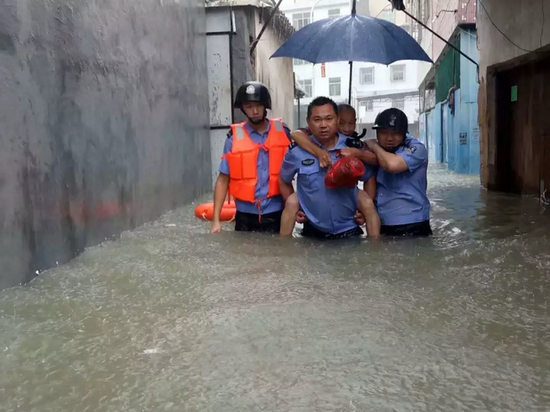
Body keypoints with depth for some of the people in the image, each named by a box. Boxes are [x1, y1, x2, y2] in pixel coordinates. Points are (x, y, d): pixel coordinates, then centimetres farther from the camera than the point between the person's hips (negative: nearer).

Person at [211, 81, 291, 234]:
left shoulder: (282, 132, 0)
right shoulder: (234, 138, -3)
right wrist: (216, 220, -6)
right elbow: (223, 179, -1)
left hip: (277, 214, 1)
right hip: (246, 216, 0)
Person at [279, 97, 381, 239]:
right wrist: (294, 210, 3)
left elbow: (369, 178, 9)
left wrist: (367, 208, 1)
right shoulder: (297, 151, -8)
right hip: (314, 231, 0)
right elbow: (284, 181, 8)